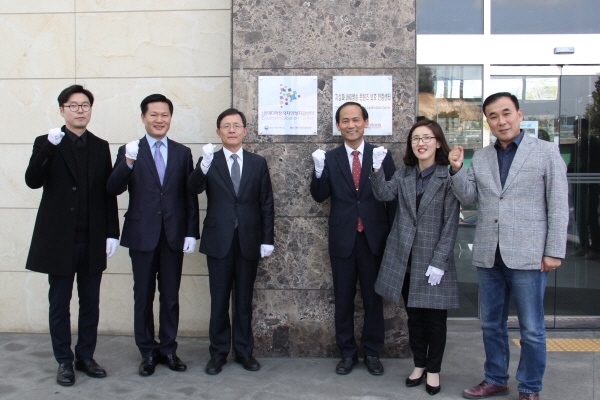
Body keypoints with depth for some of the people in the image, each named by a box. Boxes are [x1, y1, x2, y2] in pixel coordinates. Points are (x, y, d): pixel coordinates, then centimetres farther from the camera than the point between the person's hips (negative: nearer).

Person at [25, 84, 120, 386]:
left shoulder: (101, 147, 9)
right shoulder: (46, 144, 2)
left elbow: (108, 193, 6)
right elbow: (33, 181, -13)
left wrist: (112, 233, 2)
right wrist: (49, 146, -26)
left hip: (93, 241, 2)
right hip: (59, 240, -2)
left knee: (90, 302, 10)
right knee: (59, 304, 7)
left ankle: (86, 357, 24)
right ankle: (64, 361, 21)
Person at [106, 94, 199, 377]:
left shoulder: (182, 152, 7)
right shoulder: (129, 151, 1)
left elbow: (190, 196, 4)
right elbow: (114, 189, -10)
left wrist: (191, 232, -2)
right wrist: (127, 162, -27)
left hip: (174, 234, 1)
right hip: (142, 235, -1)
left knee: (170, 296, 10)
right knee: (143, 295, 8)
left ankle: (168, 349, 23)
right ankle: (148, 352, 22)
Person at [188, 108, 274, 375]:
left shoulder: (258, 163, 5)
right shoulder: (209, 162, 2)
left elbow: (266, 204, 5)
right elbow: (193, 189, -16)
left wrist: (267, 239, 0)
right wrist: (203, 166, -34)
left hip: (249, 240, 1)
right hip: (219, 240, -1)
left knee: (244, 300, 11)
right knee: (219, 300, 6)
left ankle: (244, 351, 24)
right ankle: (218, 353, 20)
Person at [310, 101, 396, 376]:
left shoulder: (382, 155, 0)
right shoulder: (330, 158, 2)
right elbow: (320, 197, -5)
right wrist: (318, 171, -22)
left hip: (374, 238, 0)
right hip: (342, 239, 1)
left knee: (373, 298, 11)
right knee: (343, 300, 11)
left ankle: (372, 353, 28)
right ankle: (347, 353, 27)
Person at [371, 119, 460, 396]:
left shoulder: (448, 176, -7)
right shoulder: (403, 174, 6)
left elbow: (451, 223, -10)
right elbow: (383, 194, -11)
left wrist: (439, 261, -15)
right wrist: (376, 169, -27)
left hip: (433, 259, -4)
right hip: (405, 258, 4)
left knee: (435, 317, 7)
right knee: (414, 315, 14)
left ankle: (433, 370, 24)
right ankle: (419, 365, 30)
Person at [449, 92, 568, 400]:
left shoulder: (546, 152, -1)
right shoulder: (480, 157, 10)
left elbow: (558, 206, -3)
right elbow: (468, 197, 8)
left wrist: (554, 251, -8)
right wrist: (456, 169, -7)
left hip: (527, 255, -4)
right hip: (488, 255, 4)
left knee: (531, 329, 6)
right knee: (491, 324, 15)